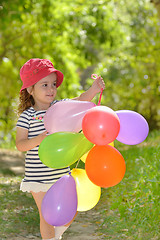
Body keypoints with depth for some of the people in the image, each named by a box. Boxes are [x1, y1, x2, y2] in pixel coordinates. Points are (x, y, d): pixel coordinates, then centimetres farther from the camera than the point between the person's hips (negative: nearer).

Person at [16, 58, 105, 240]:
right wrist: (38, 140, -31)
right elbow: (20, 144, -14)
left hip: (61, 173, 5)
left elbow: (79, 101, -14)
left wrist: (93, 90, -32)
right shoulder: (27, 116, -10)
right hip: (38, 176, -5)